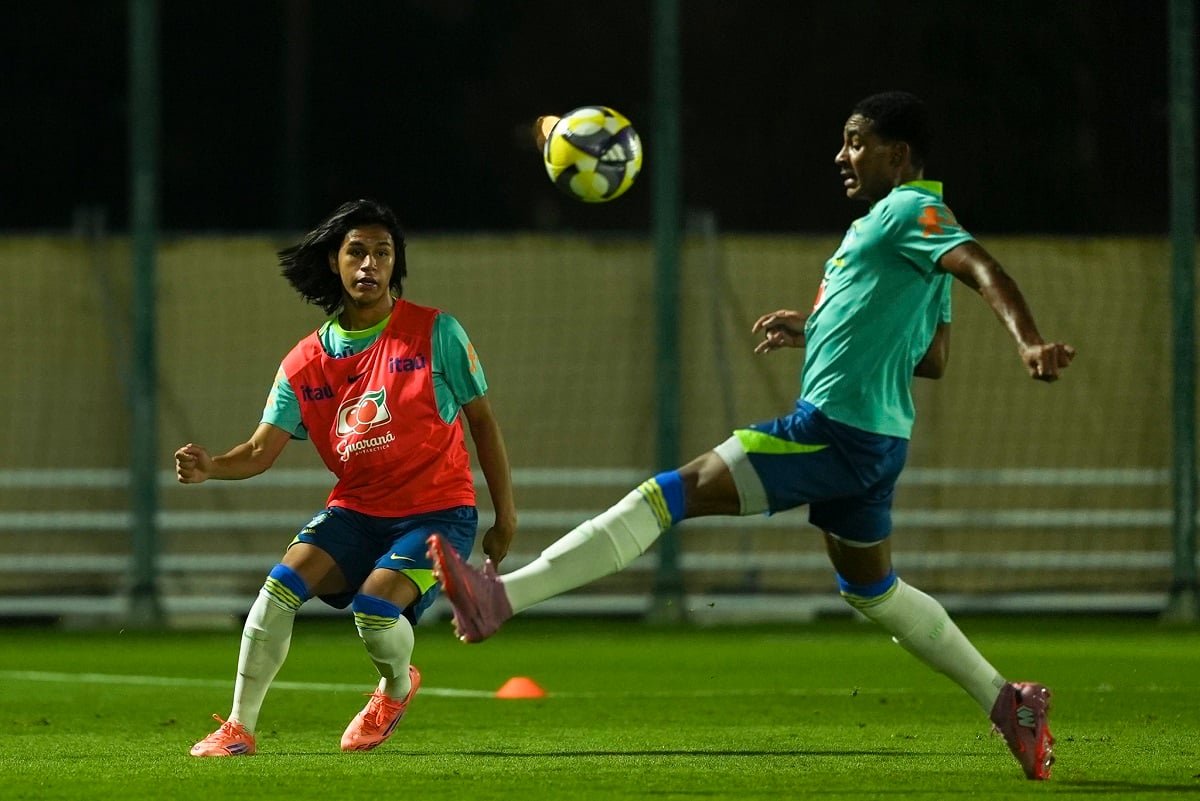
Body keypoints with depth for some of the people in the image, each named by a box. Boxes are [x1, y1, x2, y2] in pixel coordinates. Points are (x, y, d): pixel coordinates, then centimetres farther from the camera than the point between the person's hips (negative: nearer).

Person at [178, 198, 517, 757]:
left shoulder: (434, 332, -6)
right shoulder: (307, 362, 2)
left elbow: (482, 420, 2)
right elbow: (262, 450, -1)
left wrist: (505, 517, 1)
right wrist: (209, 468, -23)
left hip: (437, 511, -3)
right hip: (355, 511, 3)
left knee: (374, 609, -26)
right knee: (282, 584, -20)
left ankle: (396, 686, 10)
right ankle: (239, 727, -9)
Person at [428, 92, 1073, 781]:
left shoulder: (908, 211, -8)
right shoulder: (917, 228, 21)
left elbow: (983, 269, -24)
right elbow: (933, 359, 27)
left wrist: (1031, 343, -40)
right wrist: (816, 329, 23)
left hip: (832, 430, -11)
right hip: (877, 439, 11)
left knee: (674, 494, -16)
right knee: (872, 590, 24)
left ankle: (501, 596, -24)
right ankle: (1008, 703, 26)